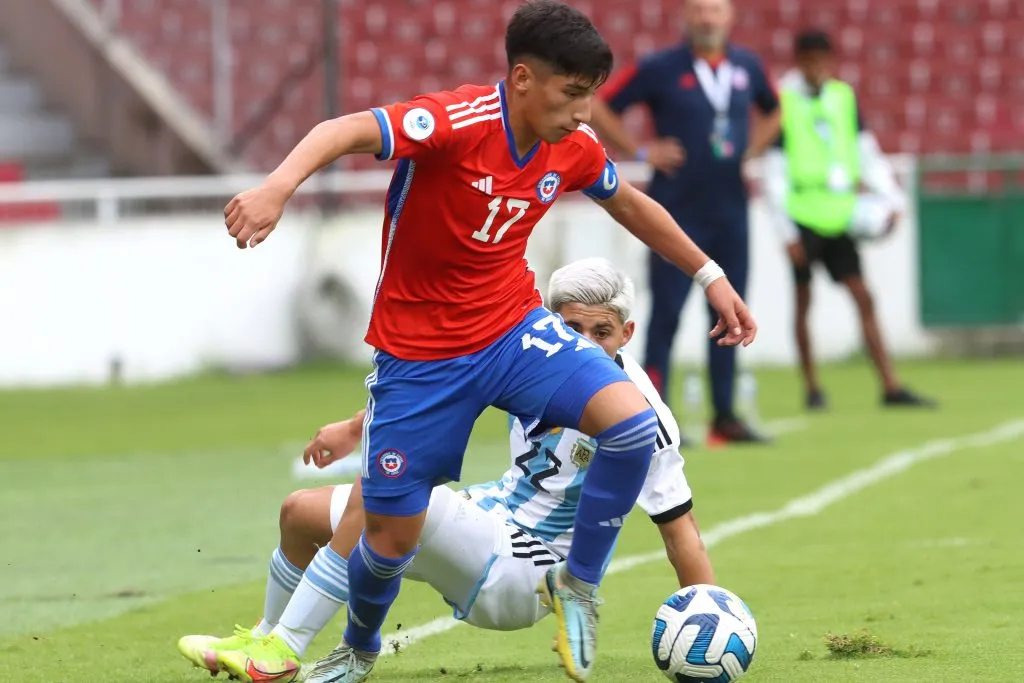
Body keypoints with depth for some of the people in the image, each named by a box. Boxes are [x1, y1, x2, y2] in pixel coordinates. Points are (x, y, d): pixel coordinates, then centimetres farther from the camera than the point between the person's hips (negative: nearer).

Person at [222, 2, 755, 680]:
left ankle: (578, 584, 0)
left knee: (632, 421, -22)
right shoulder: (456, 122, -25)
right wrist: (279, 185, -59)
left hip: (513, 328, 4)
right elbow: (342, 132, -39)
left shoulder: (574, 147, -5)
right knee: (391, 536, 3)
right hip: (418, 352, -4)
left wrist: (711, 276, 21)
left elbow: (631, 204, 17)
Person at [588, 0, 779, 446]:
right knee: (666, 313, -5)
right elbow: (599, 108, -4)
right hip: (678, 211, -5)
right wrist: (641, 152, -7)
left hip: (731, 212, 5)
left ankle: (725, 417, 14)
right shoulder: (661, 69, -6)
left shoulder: (747, 67, 8)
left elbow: (772, 111, 27)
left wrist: (751, 150, 12)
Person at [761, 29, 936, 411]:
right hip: (803, 217, -4)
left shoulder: (843, 97, 10)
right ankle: (812, 387, 13)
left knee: (863, 299, 1)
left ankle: (891, 387, -1)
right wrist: (786, 231, -9)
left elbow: (867, 151, 12)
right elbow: (774, 171, -6)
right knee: (804, 302, 3)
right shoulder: (783, 102, -5)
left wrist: (890, 196, -2)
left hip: (839, 217, 4)